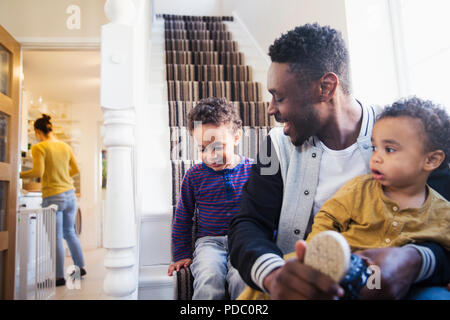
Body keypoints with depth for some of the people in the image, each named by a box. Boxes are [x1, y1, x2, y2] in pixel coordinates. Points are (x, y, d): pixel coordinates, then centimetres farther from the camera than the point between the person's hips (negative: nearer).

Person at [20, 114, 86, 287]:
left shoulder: (39, 147, -10)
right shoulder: (65, 146, 8)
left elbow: (38, 172, -19)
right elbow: (76, 169, 12)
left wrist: (18, 175, -6)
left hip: (53, 197, -6)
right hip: (70, 194, 6)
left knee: (56, 237, 5)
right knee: (69, 232, 20)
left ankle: (60, 277, 16)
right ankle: (80, 267, 29)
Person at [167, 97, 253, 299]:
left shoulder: (252, 170, 1)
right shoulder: (194, 176, 3)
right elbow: (182, 218, 13)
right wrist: (182, 255, 11)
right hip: (209, 241, 1)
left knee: (242, 279, -31)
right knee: (209, 280, -30)